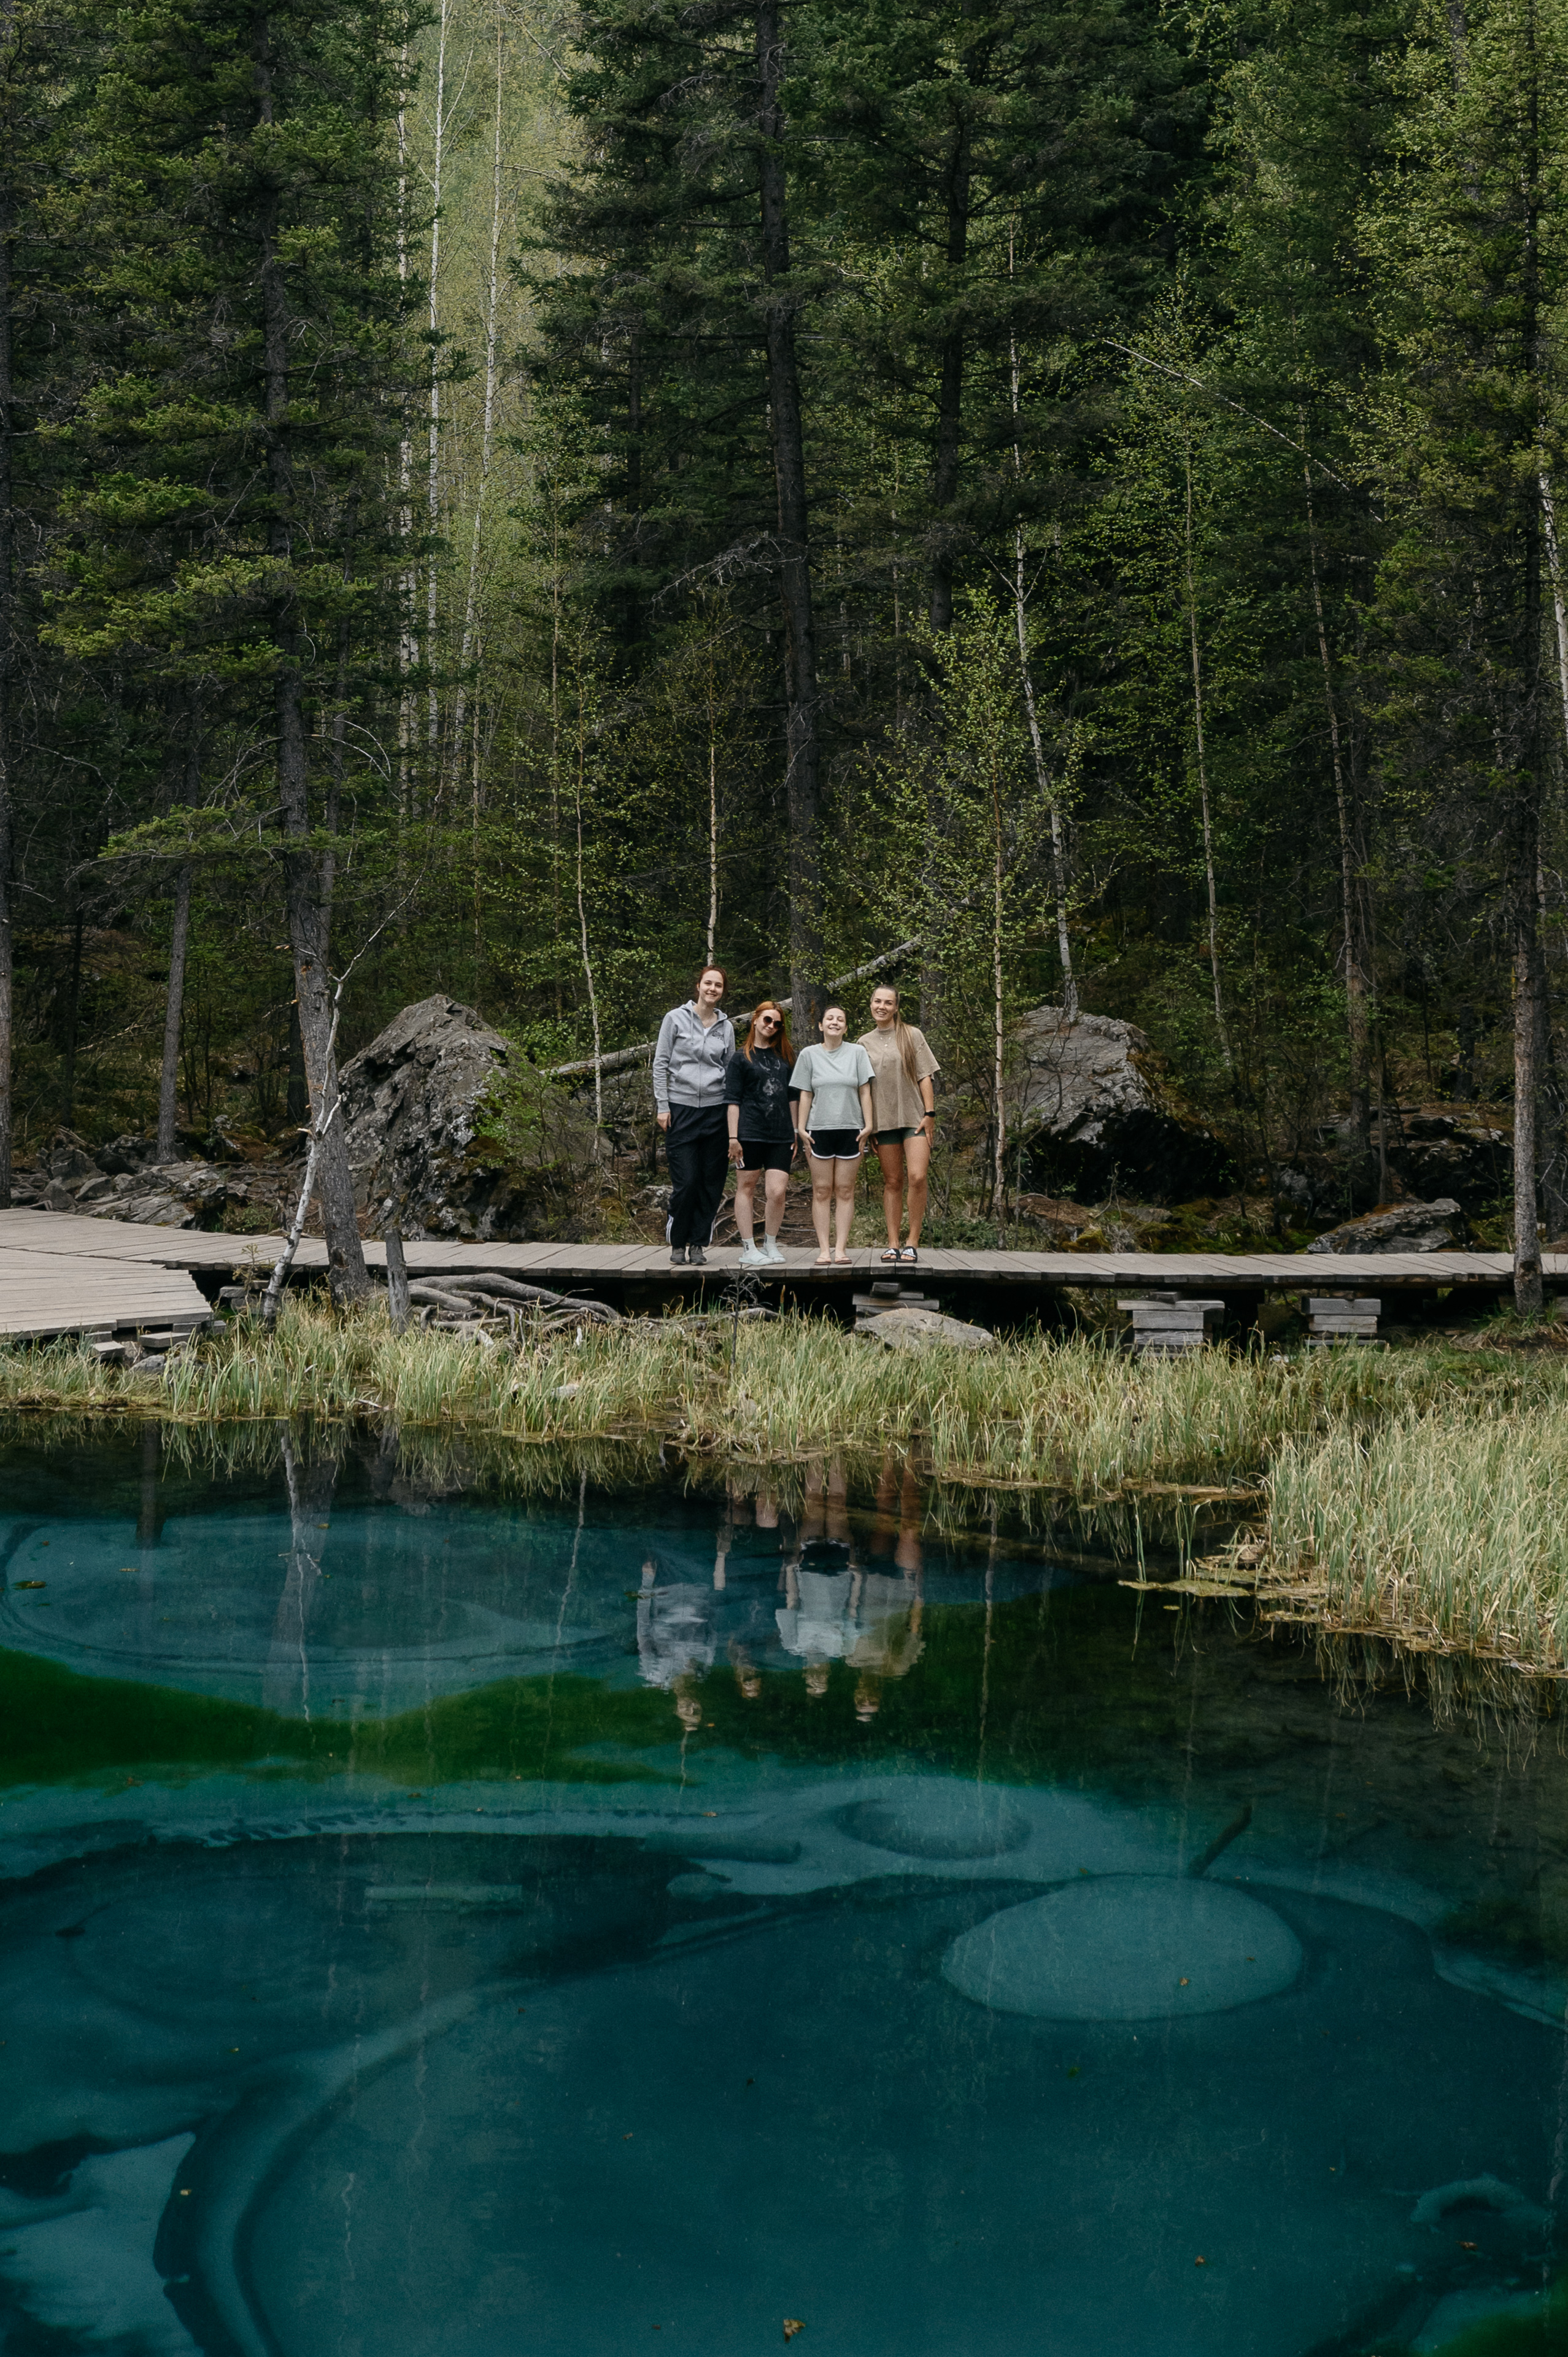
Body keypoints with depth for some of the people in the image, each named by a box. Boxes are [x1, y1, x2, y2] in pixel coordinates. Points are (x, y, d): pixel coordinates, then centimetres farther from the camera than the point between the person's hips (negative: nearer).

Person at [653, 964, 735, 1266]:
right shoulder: (676, 1019, 2)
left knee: (712, 1183, 1)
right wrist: (662, 1106, -4)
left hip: (716, 1110, 3)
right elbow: (661, 1064, 2)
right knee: (686, 1182, -7)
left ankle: (698, 1243, 11)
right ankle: (678, 1244, 7)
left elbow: (730, 1071, 14)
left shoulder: (726, 1027, 10)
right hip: (681, 1108, -3)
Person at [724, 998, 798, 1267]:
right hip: (751, 1131, -3)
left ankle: (770, 1244, 11)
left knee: (778, 1191, -6)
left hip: (781, 1135, 3)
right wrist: (733, 1137, -7)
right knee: (746, 1186, 2)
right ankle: (748, 1249, 5)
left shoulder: (785, 1056, 17)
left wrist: (795, 1132, 16)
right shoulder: (740, 1058, 4)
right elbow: (732, 1100, 1)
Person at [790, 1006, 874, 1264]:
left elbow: (864, 1092, 5)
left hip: (850, 1129, 0)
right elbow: (805, 1095, 7)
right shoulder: (809, 1055, 6)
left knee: (845, 1190, 1)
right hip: (819, 1129, 0)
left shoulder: (857, 1053, 5)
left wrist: (868, 1125, -2)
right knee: (822, 1191, -1)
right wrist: (802, 1128, 1)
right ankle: (824, 1249, 0)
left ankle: (842, 1248, 1)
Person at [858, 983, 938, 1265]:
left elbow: (924, 1077, 3)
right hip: (884, 1120, 2)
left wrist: (930, 1113, -5)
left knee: (917, 1177, -16)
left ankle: (913, 1242, -10)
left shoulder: (912, 1035, 6)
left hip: (914, 1117, -2)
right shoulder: (865, 1043, 11)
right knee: (892, 1182, 3)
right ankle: (893, 1244, 5)